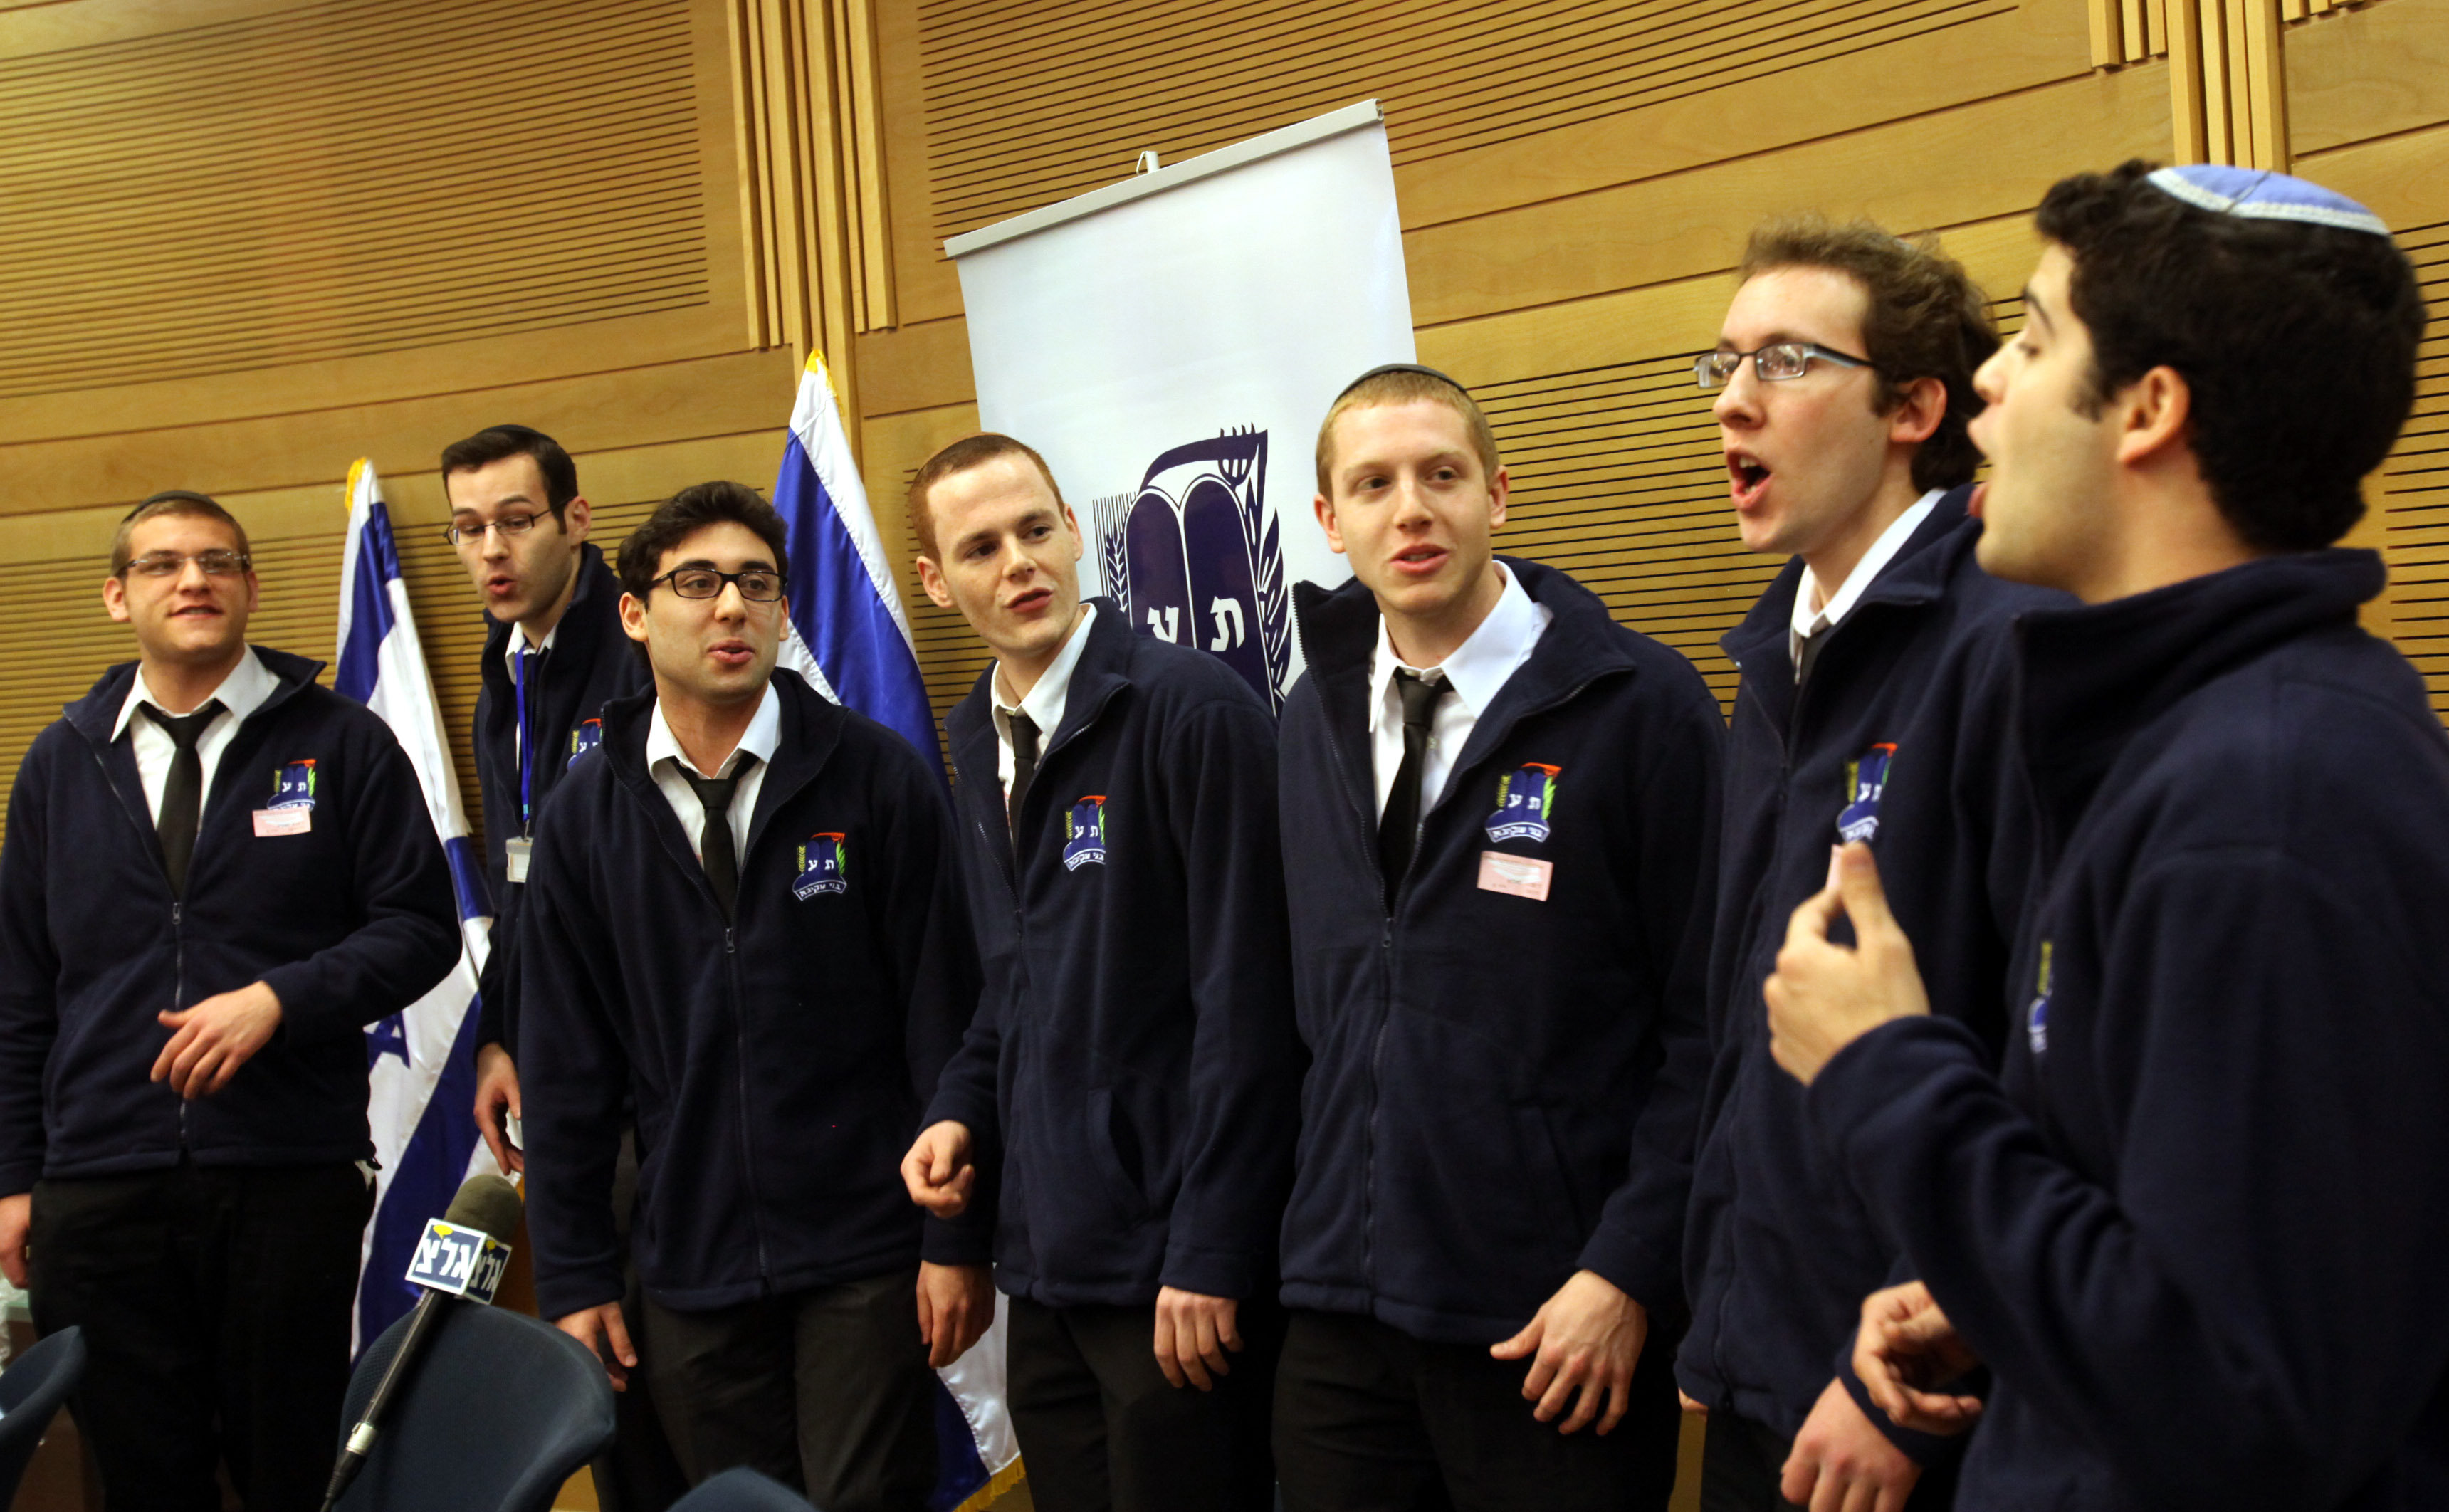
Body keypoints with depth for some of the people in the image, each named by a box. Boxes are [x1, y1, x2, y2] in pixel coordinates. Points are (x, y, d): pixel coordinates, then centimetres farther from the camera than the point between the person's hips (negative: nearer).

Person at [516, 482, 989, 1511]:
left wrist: (955, 1237, -6)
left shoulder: (878, 777, -4)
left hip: (865, 1259, -3)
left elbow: (943, 1020, -4)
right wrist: (574, 1277, 4)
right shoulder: (586, 815, 4)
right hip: (690, 1269, 3)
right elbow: (565, 1067, 6)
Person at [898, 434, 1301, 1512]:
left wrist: (1211, 1258, -18)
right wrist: (963, 1107, 4)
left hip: (1169, 1266, -7)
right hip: (1046, 1260, 7)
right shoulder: (978, 740, 10)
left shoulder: (1192, 708, -14)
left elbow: (1244, 1004, -17)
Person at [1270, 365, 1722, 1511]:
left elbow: (1709, 1023, -10)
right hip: (1339, 1310, 5)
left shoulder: (1640, 706, -9)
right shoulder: (1315, 721, 8)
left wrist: (1632, 1270, -14)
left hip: (1555, 1325, -5)